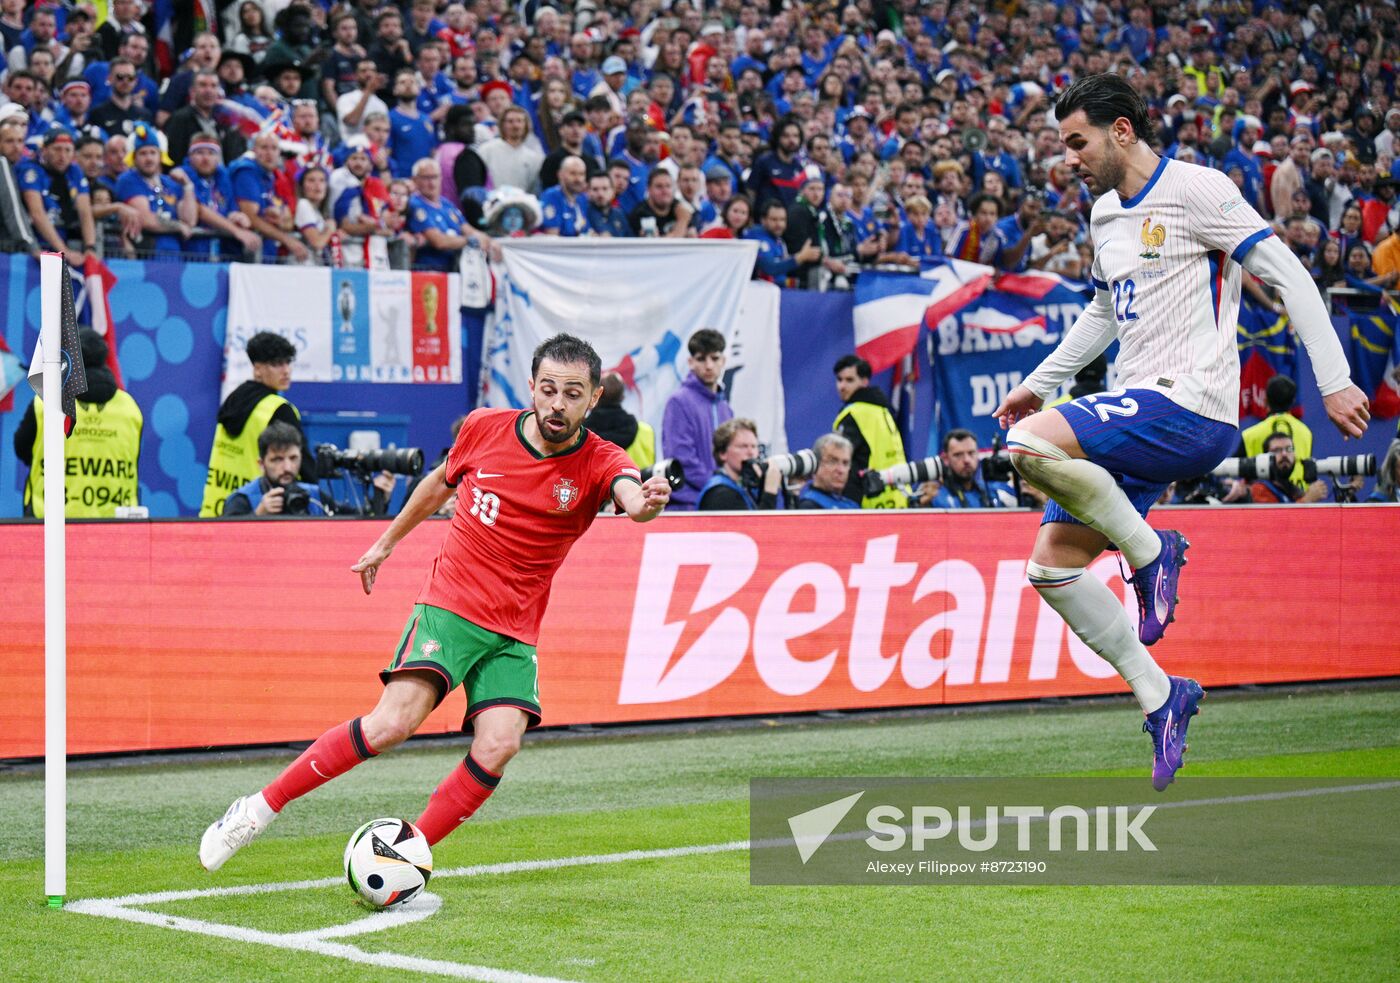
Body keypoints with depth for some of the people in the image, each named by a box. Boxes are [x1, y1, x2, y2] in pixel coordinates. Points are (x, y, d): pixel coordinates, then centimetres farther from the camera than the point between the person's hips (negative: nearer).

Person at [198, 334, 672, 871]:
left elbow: (632, 496, -32)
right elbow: (441, 482, 20)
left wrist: (647, 500, -56)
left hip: (514, 633, 1)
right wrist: (387, 541, 29)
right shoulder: (484, 428, -1)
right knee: (393, 721, -21)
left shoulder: (597, 463, -7)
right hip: (448, 605, -1)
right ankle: (259, 808, -9)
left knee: (498, 745, -22)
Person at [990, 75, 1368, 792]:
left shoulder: (1195, 189, -8)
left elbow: (1287, 275, -10)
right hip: (1137, 413, 9)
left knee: (1030, 444, -28)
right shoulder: (1106, 214, 18)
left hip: (1191, 406, -9)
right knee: (1050, 567, 0)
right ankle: (1159, 695, 9)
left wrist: (1334, 381, -16)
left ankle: (1151, 551, -9)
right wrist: (1039, 382, 31)